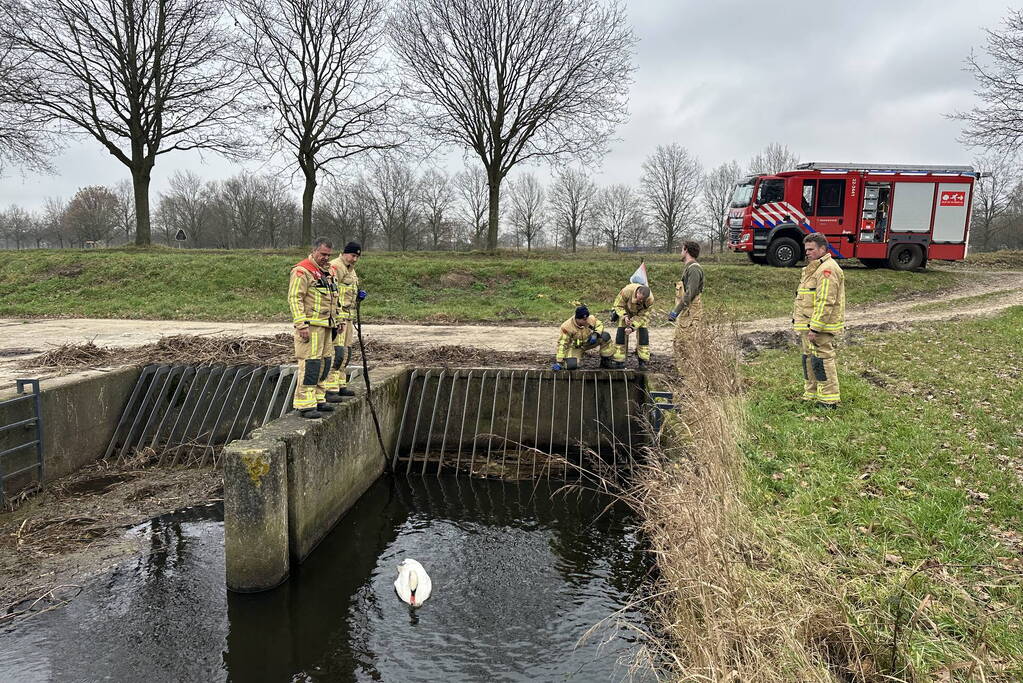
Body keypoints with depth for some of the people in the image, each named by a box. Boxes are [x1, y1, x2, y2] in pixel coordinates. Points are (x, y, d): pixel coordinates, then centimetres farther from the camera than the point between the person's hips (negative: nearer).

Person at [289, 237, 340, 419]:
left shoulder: (327, 271, 19)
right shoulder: (302, 271, -10)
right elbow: (294, 298, -16)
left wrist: (334, 321, 23)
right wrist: (301, 325, -21)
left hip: (326, 325, 9)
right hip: (310, 325, -9)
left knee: (324, 362, 12)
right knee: (310, 363, -11)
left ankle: (318, 398, 22)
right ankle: (305, 404, -8)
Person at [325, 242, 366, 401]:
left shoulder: (351, 270, 19)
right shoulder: (335, 267, -12)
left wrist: (358, 295, 12)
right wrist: (337, 320, -25)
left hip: (348, 317, 10)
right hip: (336, 317, -10)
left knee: (346, 353, 14)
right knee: (336, 353, -14)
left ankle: (340, 386, 23)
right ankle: (330, 389, -12)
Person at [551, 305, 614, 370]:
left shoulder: (591, 319, -18)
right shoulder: (567, 327, -28)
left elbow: (599, 325, 4)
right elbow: (562, 344, -24)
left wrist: (595, 334, -21)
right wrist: (559, 362, -28)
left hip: (589, 342, 4)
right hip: (575, 347, -4)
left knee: (605, 336, -19)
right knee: (571, 365, -31)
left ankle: (606, 361, -2)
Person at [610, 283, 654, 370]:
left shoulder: (650, 300, -34)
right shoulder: (627, 291, -38)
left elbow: (643, 316, -25)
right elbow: (618, 305, -22)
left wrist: (632, 327, -36)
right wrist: (625, 317, -37)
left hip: (640, 313, 1)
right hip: (625, 311, -1)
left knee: (643, 333, -13)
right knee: (621, 332, -11)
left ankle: (643, 361, -6)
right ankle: (619, 361, -6)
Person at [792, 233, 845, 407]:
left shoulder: (827, 270, -16)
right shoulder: (813, 268, 19)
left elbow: (825, 302, -23)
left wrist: (815, 328, -24)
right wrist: (798, 322, 22)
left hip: (820, 325, -11)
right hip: (807, 324, 11)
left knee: (822, 360, -6)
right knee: (809, 360, 15)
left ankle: (829, 400, 0)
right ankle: (811, 395, 25)